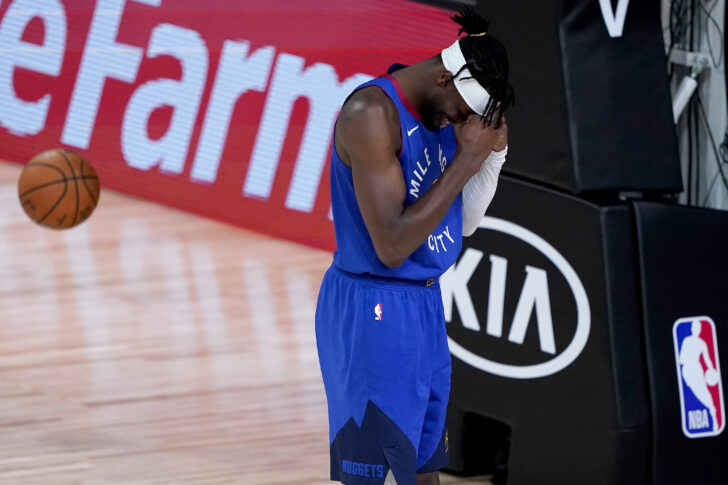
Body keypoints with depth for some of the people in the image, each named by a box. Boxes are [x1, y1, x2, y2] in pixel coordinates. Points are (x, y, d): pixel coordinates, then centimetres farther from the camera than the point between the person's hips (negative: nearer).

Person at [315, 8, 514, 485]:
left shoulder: (442, 112, 6)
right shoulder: (372, 113, -20)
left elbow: (462, 224, 15)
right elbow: (392, 245, -24)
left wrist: (492, 154, -2)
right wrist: (463, 161, -20)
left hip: (424, 305, 9)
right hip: (372, 308, -9)